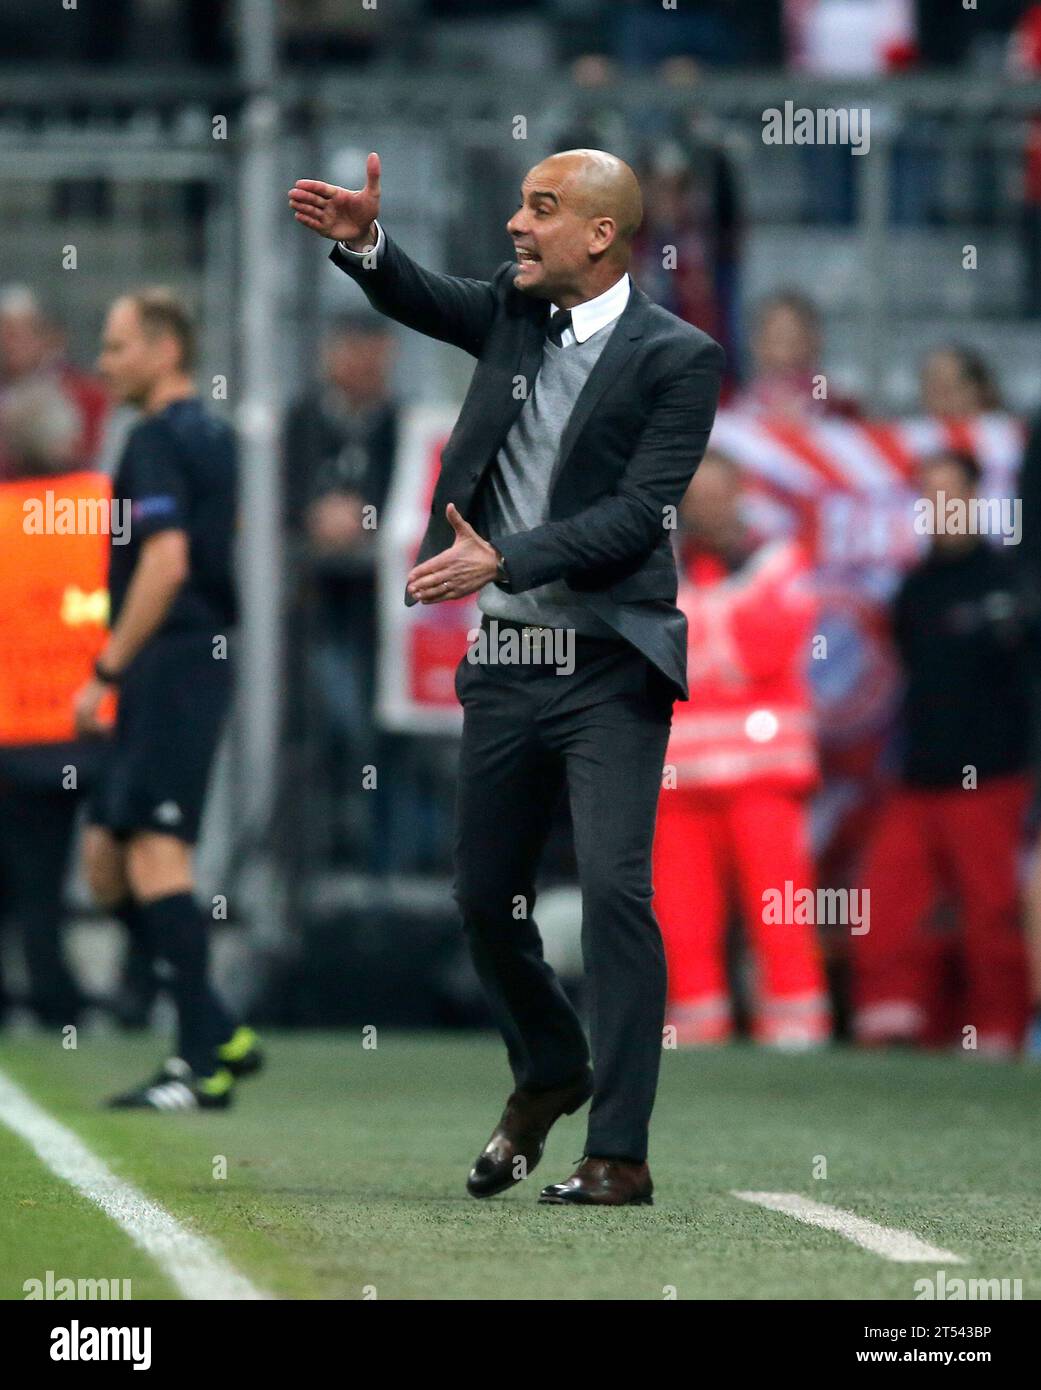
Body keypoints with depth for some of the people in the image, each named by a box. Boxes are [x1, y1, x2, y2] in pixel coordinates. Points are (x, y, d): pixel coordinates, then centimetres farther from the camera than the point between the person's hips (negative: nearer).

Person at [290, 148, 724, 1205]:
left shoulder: (677, 359, -10)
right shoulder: (516, 312, 9)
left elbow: (638, 514, -16)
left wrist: (501, 560, -22)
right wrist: (362, 242, -10)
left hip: (609, 670, -6)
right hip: (506, 661, 6)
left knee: (613, 889, -15)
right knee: (484, 895, 12)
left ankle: (619, 1150, -13)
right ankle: (546, 1073, 38)